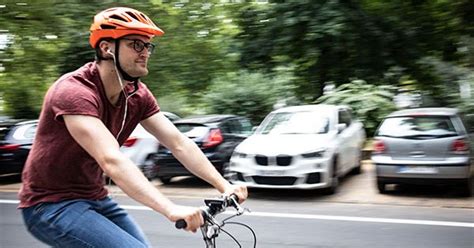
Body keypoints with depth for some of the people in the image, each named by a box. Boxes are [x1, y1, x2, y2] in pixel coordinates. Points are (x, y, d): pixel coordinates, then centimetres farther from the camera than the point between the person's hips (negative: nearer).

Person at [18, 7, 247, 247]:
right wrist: (171, 209, -46)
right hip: (52, 206, -7)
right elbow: (112, 161, -38)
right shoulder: (73, 91, -26)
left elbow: (179, 144, -7)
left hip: (94, 199, 8)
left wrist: (225, 186, -17)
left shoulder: (138, 95, -3)